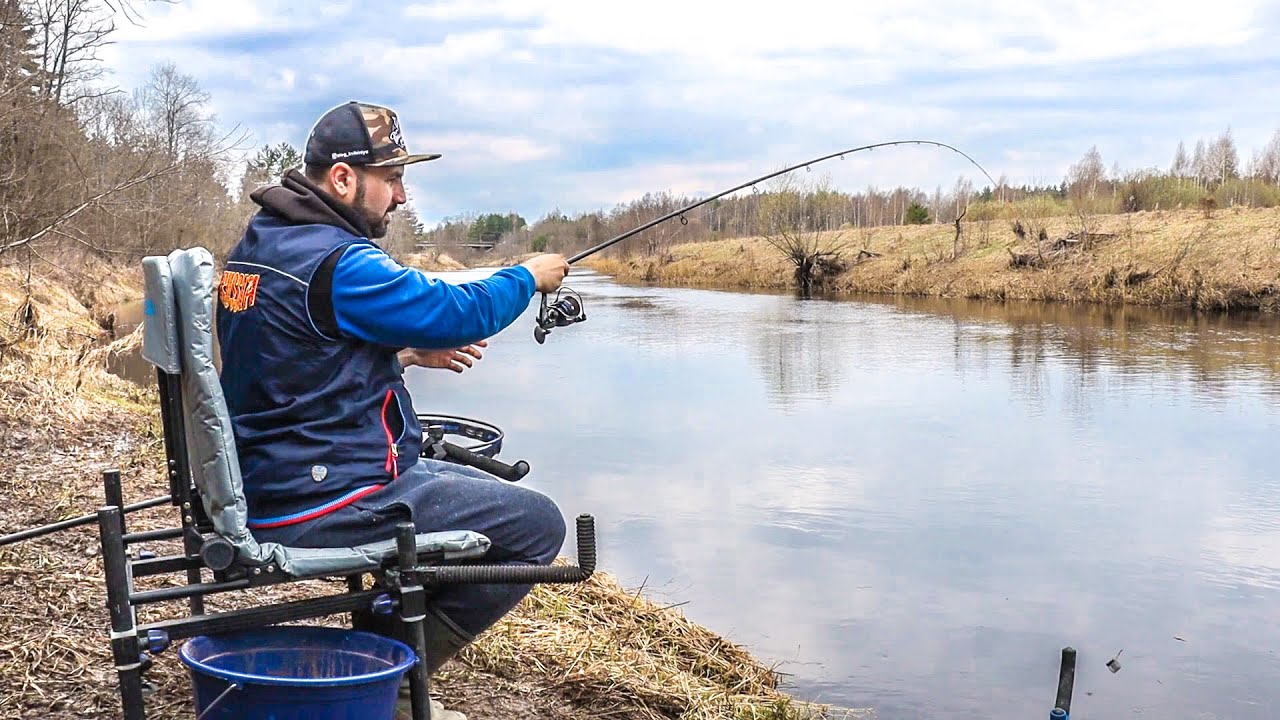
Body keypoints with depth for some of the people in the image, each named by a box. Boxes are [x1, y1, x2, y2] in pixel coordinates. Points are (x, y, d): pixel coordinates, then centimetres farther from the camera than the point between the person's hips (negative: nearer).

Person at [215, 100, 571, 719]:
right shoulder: (336, 262, -21)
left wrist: (408, 352, 15)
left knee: (479, 487, 26)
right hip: (323, 508, -10)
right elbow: (460, 312, -17)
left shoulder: (258, 242, 10)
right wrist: (530, 276, 1)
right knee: (536, 525, -4)